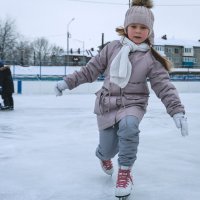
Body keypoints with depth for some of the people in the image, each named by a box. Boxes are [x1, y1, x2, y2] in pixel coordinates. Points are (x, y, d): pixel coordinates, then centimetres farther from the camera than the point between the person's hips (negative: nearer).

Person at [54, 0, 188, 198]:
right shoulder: (112, 48, -2)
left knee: (128, 125, -36)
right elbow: (90, 70, 5)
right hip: (107, 104, 2)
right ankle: (104, 156, 47)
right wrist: (68, 81, 0)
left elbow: (165, 87, -10)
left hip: (133, 103, -1)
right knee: (108, 150, 3)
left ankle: (125, 172, -14)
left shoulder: (151, 59, -6)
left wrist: (177, 112, -22)